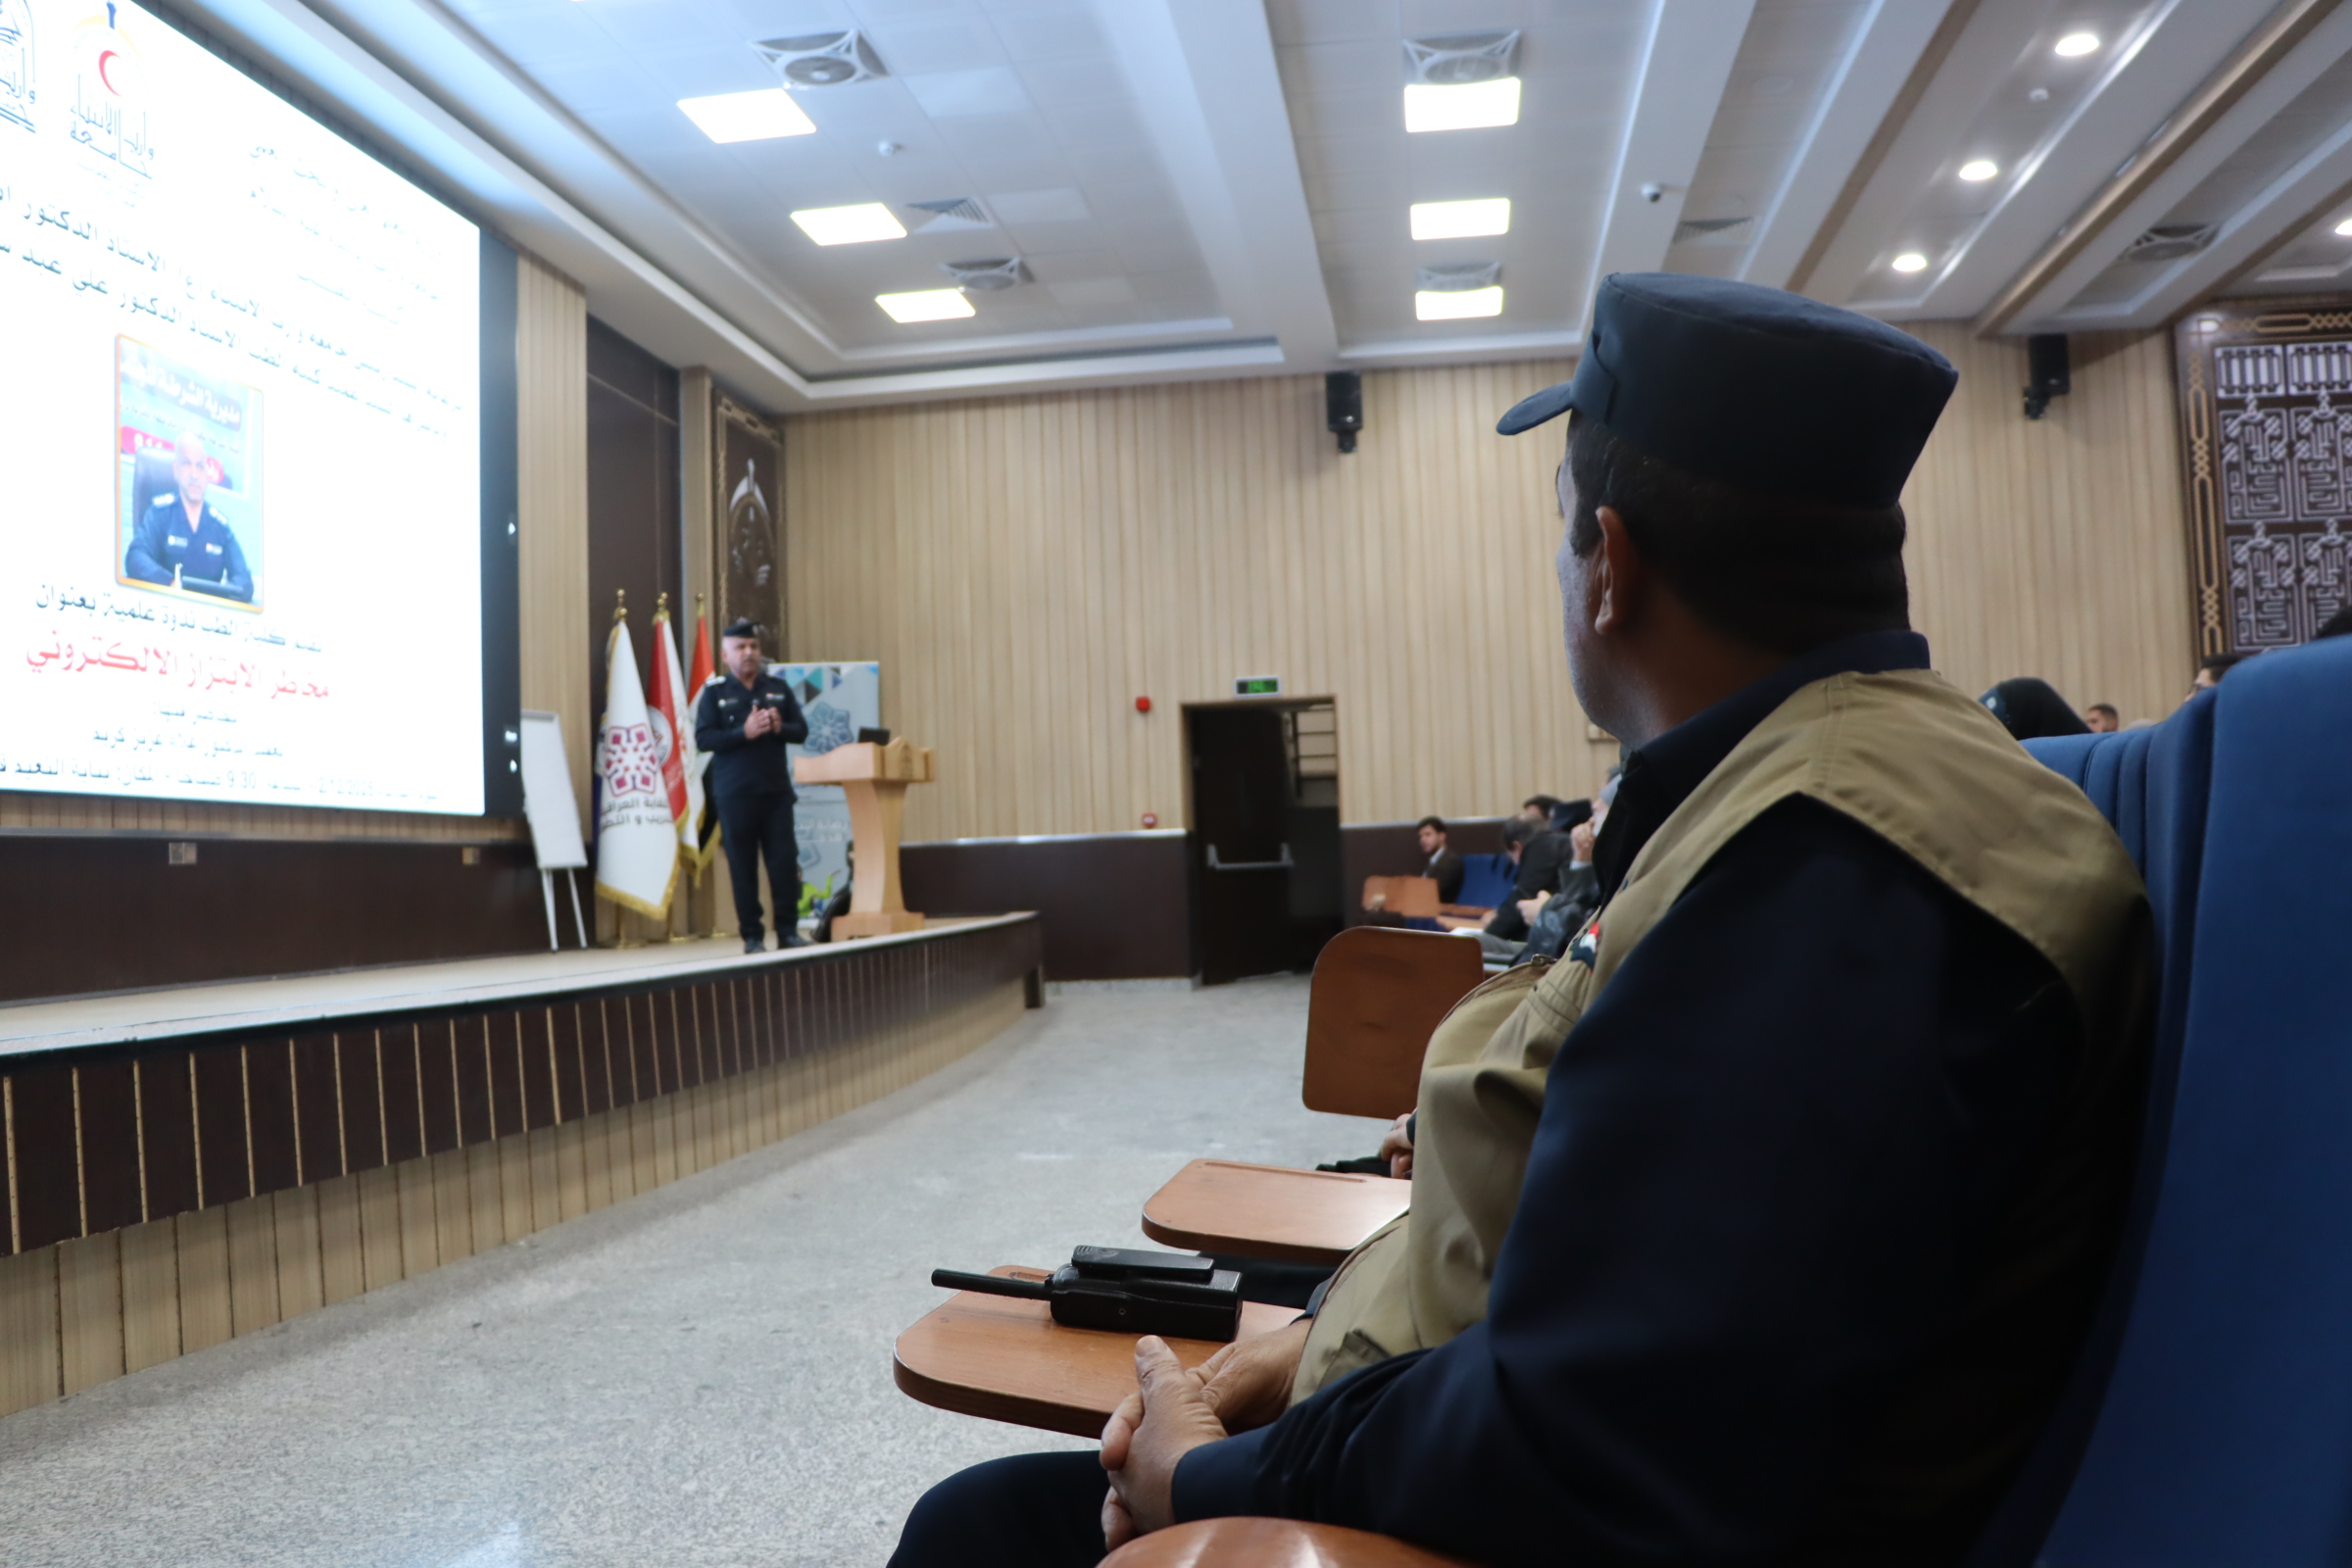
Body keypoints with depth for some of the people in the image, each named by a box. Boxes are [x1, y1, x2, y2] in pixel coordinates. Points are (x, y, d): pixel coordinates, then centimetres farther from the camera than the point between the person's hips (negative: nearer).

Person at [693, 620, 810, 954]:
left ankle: (788, 931, 8)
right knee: (743, 866, 2)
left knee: (785, 861, -1)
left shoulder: (778, 688, 10)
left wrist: (779, 727, -13)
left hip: (777, 789, 2)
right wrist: (744, 732, -19)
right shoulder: (714, 692, 1)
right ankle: (752, 936, 9)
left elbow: (801, 730, 8)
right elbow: (703, 739, -8)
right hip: (734, 793, -2)